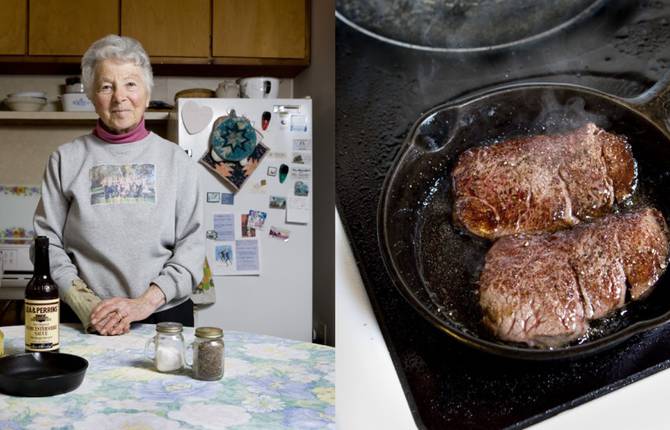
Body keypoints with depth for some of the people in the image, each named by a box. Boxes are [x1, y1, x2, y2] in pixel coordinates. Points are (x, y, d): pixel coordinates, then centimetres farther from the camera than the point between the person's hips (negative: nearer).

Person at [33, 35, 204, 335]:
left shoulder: (176, 160, 2)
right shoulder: (66, 159, 3)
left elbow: (191, 244, -3)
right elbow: (47, 241, 0)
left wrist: (145, 302, -15)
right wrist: (86, 305, -13)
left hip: (165, 316, 0)